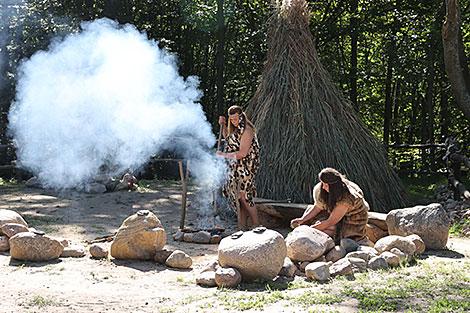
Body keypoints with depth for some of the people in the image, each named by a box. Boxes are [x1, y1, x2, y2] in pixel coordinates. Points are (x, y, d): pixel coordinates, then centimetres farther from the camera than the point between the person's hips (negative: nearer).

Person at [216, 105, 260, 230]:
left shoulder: (247, 130, -16)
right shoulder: (236, 129, 12)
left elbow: (242, 153, -20)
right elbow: (227, 137, 35)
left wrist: (224, 155, -12)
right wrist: (223, 125, 18)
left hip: (246, 167, -9)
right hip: (236, 167, 9)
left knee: (244, 195, -11)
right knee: (237, 195, 5)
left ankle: (256, 224, -2)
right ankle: (242, 225, 9)